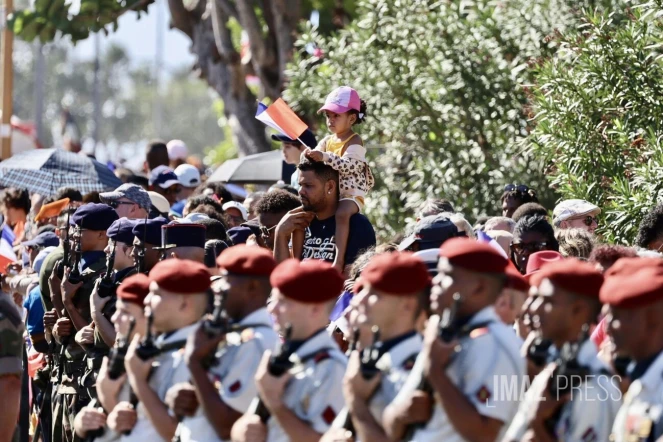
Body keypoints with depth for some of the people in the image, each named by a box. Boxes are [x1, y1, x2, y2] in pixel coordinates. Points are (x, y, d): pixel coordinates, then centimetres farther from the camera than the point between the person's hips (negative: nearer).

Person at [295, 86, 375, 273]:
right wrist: (309, 156, -17)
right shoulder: (327, 141, 12)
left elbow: (347, 165, -25)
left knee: (342, 213, -38)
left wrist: (324, 157, -38)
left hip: (351, 195, -8)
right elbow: (314, 159, 7)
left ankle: (339, 260, -46)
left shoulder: (355, 142, -9)